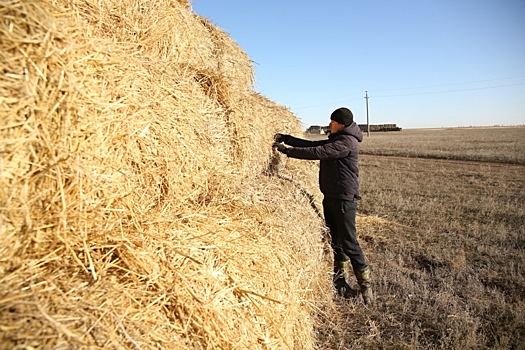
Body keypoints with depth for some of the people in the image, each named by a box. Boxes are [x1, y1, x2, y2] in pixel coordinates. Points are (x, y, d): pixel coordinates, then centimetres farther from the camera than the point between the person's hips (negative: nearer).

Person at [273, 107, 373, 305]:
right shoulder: (336, 139, 16)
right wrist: (286, 139, 2)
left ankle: (366, 286, 9)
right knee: (336, 241, 14)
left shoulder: (347, 142, -15)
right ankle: (341, 282, 26)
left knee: (349, 243, -5)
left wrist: (287, 150, -19)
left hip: (344, 198, -10)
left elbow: (317, 152, -23)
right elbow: (312, 144, 12)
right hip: (331, 196, 10)